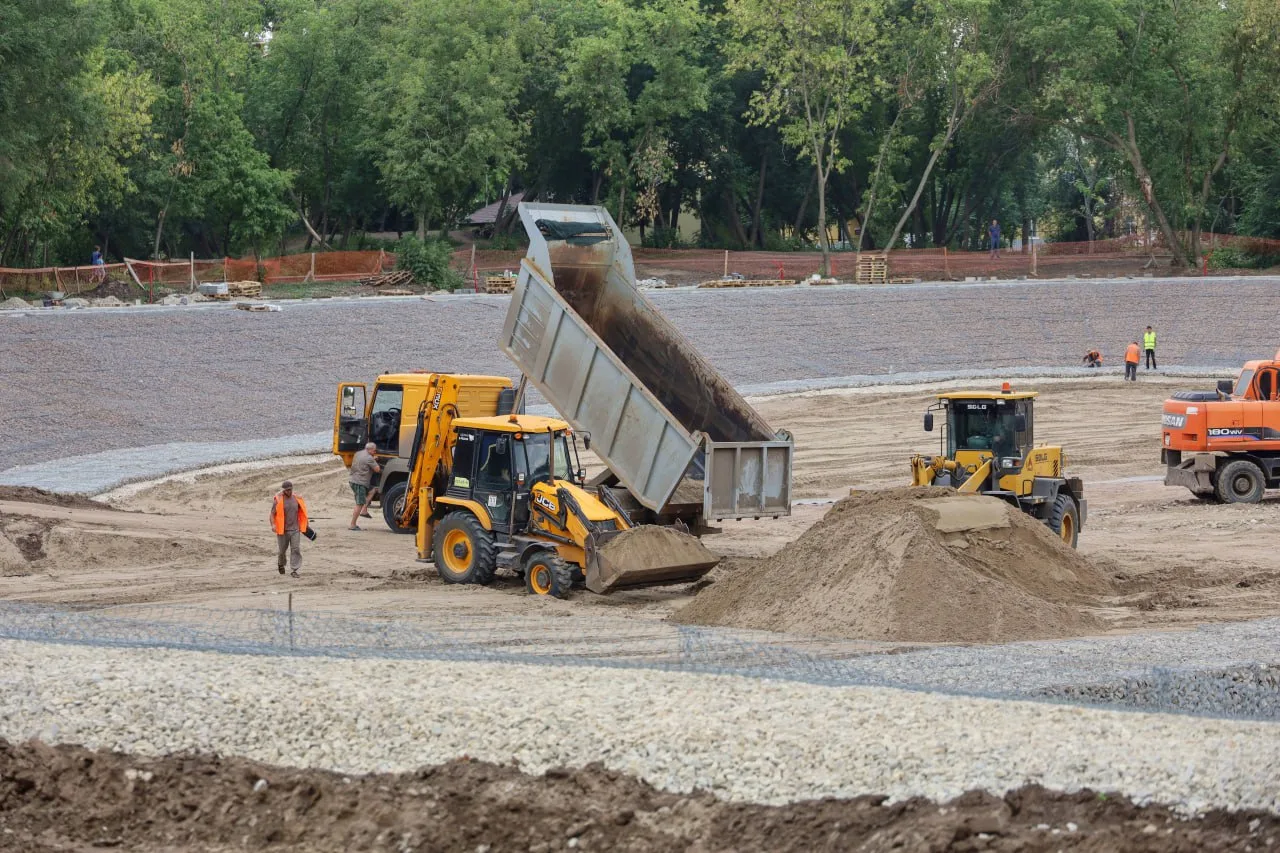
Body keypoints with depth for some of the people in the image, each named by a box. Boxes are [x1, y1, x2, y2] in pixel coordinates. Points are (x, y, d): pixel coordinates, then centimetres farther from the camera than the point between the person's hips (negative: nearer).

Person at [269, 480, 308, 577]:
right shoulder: (278, 500, -9)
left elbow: (302, 511, 18)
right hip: (282, 530, -2)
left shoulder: (296, 499, 2)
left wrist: (306, 524, 23)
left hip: (295, 529, 2)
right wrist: (273, 525, -27)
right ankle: (281, 564, 41)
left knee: (296, 550, -7)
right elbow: (272, 514, -11)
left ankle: (294, 570, -5)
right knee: (282, 550, 11)